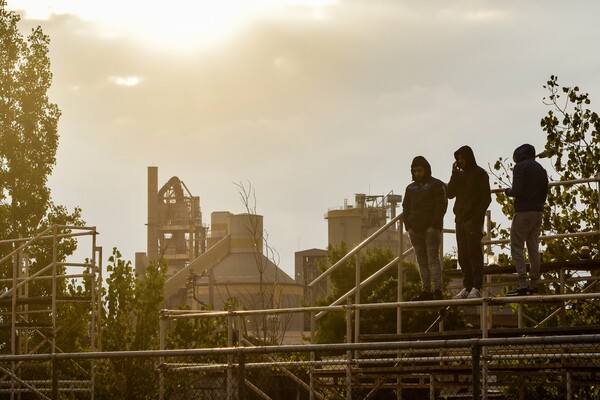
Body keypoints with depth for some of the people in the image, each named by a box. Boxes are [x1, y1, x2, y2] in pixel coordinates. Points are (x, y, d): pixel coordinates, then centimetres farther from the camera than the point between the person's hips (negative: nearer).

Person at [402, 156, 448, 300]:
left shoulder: (436, 185, 1)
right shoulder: (411, 188, 19)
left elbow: (442, 205, -6)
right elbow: (405, 207, 19)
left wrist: (433, 226, -15)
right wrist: (408, 225, 3)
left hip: (431, 228, -6)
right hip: (415, 229, 6)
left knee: (433, 258, -12)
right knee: (422, 261, 3)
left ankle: (438, 290, -17)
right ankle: (426, 290, 2)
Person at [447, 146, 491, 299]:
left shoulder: (480, 174, -1)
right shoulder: (460, 175, 19)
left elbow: (486, 197, -8)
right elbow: (450, 194, 9)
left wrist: (477, 216, -16)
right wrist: (454, 175, 0)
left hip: (473, 220, -7)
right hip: (460, 220, 7)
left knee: (474, 253, -10)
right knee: (463, 256, 5)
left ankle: (476, 288, -13)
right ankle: (467, 287, 8)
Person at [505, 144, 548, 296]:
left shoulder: (520, 167, -6)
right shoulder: (541, 170, 16)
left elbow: (517, 191, -16)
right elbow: (544, 194, 16)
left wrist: (508, 191, 4)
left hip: (523, 212, -7)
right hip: (538, 212, 7)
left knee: (517, 248, -6)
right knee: (534, 249, 9)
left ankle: (522, 284, -16)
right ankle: (533, 284, 6)